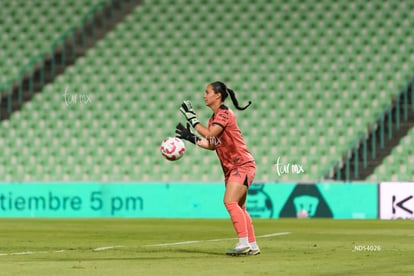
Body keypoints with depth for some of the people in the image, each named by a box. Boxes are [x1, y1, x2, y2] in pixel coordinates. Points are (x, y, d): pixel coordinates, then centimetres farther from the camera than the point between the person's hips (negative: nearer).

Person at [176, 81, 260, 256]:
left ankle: (244, 243, -23)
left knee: (230, 202, -20)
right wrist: (190, 137, 10)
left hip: (242, 166, -10)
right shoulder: (214, 118, 15)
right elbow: (211, 145, 15)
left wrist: (191, 117, -17)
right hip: (231, 168, 10)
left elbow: (209, 134, -23)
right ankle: (252, 246, 14)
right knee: (239, 208, 10)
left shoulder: (224, 114, -13)